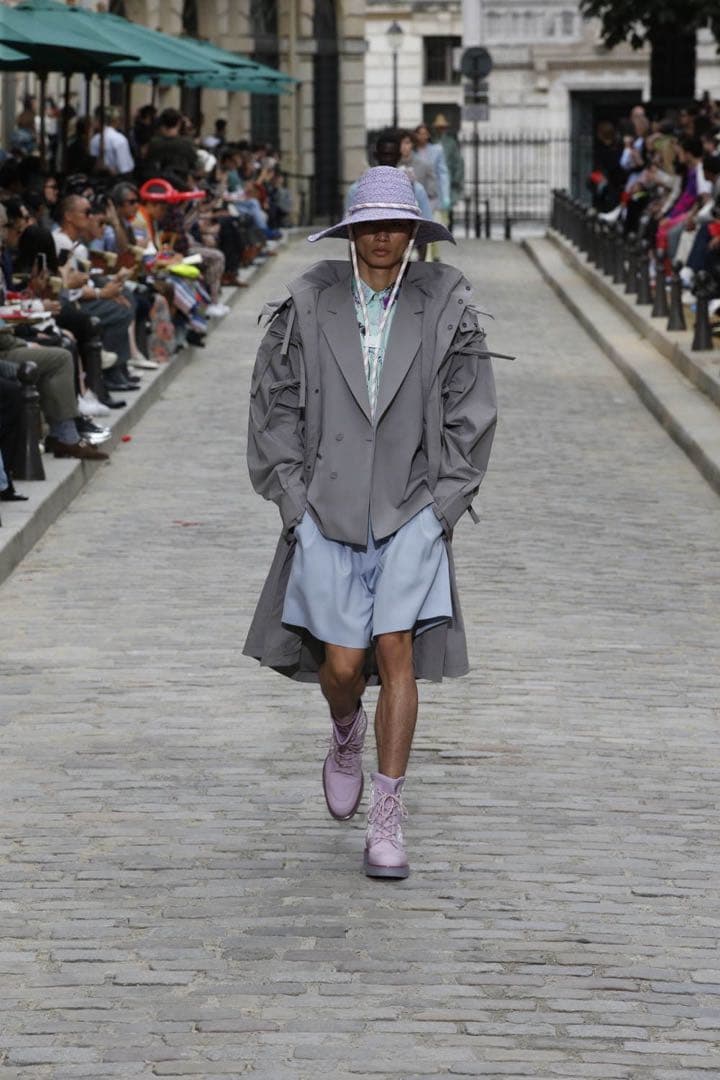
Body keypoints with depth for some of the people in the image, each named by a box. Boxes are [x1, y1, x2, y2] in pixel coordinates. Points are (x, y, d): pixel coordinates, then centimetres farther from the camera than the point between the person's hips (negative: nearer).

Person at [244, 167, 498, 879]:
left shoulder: (444, 305, 0)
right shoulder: (309, 304, 1)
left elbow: (469, 412, 4)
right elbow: (274, 405, 6)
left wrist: (442, 503, -1)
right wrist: (293, 498, 0)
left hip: (412, 511, 0)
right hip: (327, 509, 0)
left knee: (396, 651, -11)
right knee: (343, 662, -2)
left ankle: (386, 821, -4)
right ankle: (346, 739, 36)